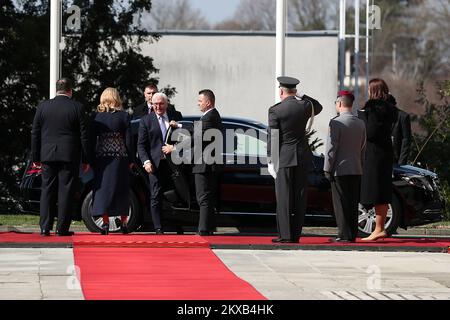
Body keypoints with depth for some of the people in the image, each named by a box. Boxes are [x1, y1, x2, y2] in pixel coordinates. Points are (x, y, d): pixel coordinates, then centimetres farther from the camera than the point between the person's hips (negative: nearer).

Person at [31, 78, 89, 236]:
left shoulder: (43, 106, 4)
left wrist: (36, 157, 12)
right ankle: (62, 228, -1)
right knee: (66, 192, 1)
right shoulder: (77, 107, -3)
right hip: (69, 156, -2)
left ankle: (45, 227, 3)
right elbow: (84, 135, -2)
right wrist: (85, 160, 4)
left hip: (48, 156, 2)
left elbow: (35, 134, 6)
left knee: (47, 191, 7)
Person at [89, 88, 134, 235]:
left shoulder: (96, 116, 1)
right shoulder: (124, 116, -1)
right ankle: (123, 222, 13)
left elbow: (91, 140, 1)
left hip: (101, 157, 0)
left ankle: (105, 222, -5)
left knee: (103, 188, 3)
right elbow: (128, 140, -1)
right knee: (121, 189, 9)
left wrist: (91, 160, 5)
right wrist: (130, 159, 6)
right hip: (120, 157, 0)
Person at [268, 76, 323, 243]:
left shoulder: (275, 110, -9)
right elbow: (318, 107, 27)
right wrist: (302, 96, 16)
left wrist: (271, 160, -2)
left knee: (284, 198, -1)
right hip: (303, 157, 4)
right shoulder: (305, 106, 2)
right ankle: (296, 234, 7)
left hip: (284, 157, -4)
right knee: (299, 197, 7)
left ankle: (285, 234, -4)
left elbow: (272, 137, -8)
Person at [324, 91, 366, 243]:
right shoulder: (361, 124, 9)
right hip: (356, 171, 6)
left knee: (341, 203, -3)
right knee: (353, 204, 9)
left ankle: (344, 235, -6)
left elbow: (331, 147, -12)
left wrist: (327, 169, -7)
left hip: (340, 169, -6)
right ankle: (353, 234, 10)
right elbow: (363, 149, 13)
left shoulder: (336, 122, -11)